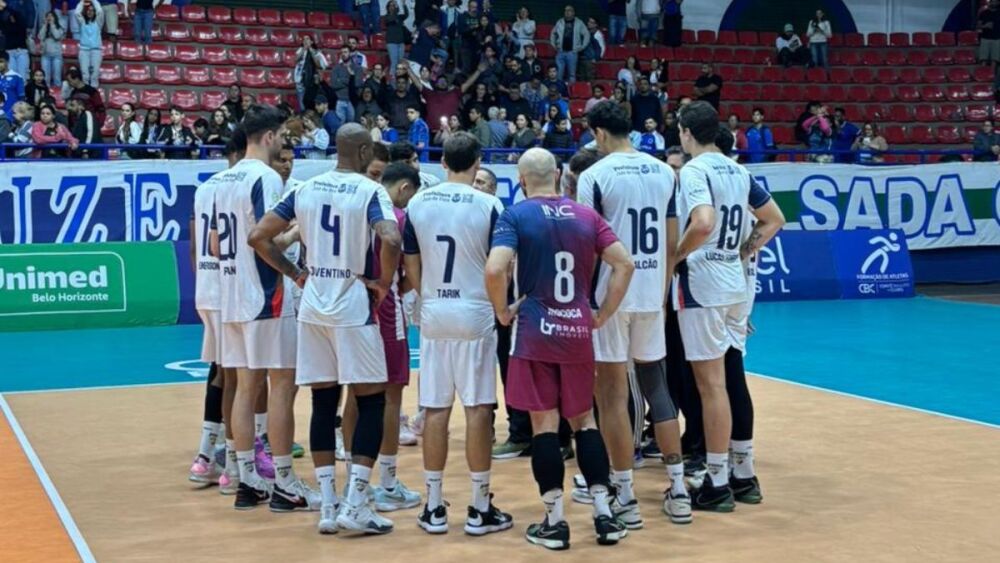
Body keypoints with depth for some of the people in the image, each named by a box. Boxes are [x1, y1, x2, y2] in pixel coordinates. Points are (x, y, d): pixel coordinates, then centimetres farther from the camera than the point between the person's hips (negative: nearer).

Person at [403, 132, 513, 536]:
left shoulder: (417, 203, 3)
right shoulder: (488, 205, -8)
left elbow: (411, 265, 8)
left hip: (433, 315, 3)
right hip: (475, 313, -3)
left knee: (435, 409, 8)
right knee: (478, 408, 2)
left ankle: (434, 507, 13)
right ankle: (480, 509, 8)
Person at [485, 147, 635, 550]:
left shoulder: (516, 215, -5)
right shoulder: (586, 216, 6)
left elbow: (494, 270, -20)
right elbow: (625, 264, 1)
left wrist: (502, 311, -4)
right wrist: (603, 315, 7)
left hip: (536, 331, -3)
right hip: (578, 331, 3)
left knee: (544, 422, 2)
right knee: (584, 419, 14)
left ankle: (554, 522, 5)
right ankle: (604, 516, 12)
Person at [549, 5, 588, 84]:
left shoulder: (579, 23, 3)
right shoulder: (559, 23, 8)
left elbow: (587, 35, 7)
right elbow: (553, 33, 22)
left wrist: (582, 47, 2)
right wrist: (553, 45, 14)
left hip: (572, 52, -2)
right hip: (560, 52, 2)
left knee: (572, 73, 3)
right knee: (558, 73, -2)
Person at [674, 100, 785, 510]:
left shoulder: (694, 171, -13)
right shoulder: (738, 170, 11)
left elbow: (704, 223, -30)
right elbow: (774, 220, 17)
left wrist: (676, 256, -15)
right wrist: (741, 254, 15)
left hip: (701, 285, -8)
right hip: (735, 283, 8)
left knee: (711, 385, -3)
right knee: (730, 381, 16)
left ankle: (717, 484, 3)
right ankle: (744, 476, 23)